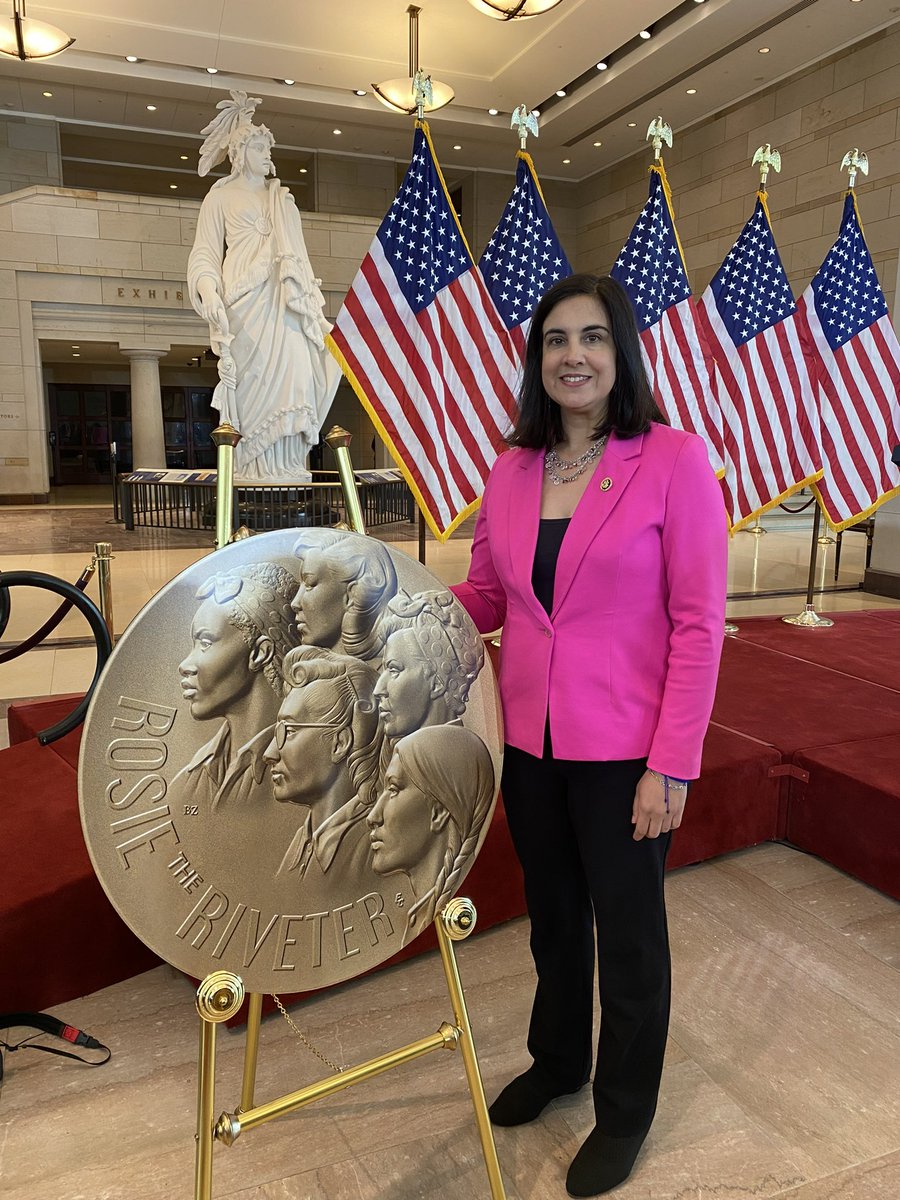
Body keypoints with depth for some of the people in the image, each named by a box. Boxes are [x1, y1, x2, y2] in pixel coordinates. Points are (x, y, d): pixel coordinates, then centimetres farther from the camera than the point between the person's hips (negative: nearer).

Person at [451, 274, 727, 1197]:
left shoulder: (672, 459, -12)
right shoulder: (511, 471, 3)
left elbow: (698, 624, -13)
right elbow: (484, 595, 10)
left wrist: (671, 765, -15)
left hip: (623, 752, -4)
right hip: (531, 741, 5)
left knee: (628, 932, 14)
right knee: (552, 915, 23)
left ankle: (624, 1113, 39)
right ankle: (556, 1060, 50)